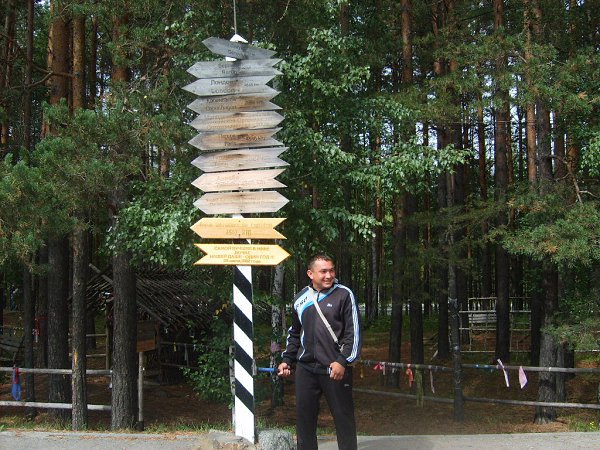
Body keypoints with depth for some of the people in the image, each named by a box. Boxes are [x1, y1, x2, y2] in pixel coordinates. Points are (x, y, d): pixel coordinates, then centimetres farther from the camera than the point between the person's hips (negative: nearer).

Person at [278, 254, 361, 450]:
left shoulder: (344, 295, -3)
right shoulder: (300, 298, 11)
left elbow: (354, 332, -7)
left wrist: (342, 361, -15)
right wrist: (287, 359, 16)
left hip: (335, 370, -4)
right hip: (305, 369, 4)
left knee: (343, 417, 2)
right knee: (304, 418, 9)